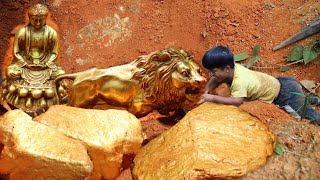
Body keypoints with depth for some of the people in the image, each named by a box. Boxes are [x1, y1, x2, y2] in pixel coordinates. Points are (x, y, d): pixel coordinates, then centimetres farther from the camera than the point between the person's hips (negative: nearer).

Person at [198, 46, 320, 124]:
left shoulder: (240, 81, -39)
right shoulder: (232, 67, -15)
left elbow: (236, 101, -48)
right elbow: (215, 80, -1)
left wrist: (213, 98, -42)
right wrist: (206, 92, -16)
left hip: (284, 93, -8)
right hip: (276, 83, 8)